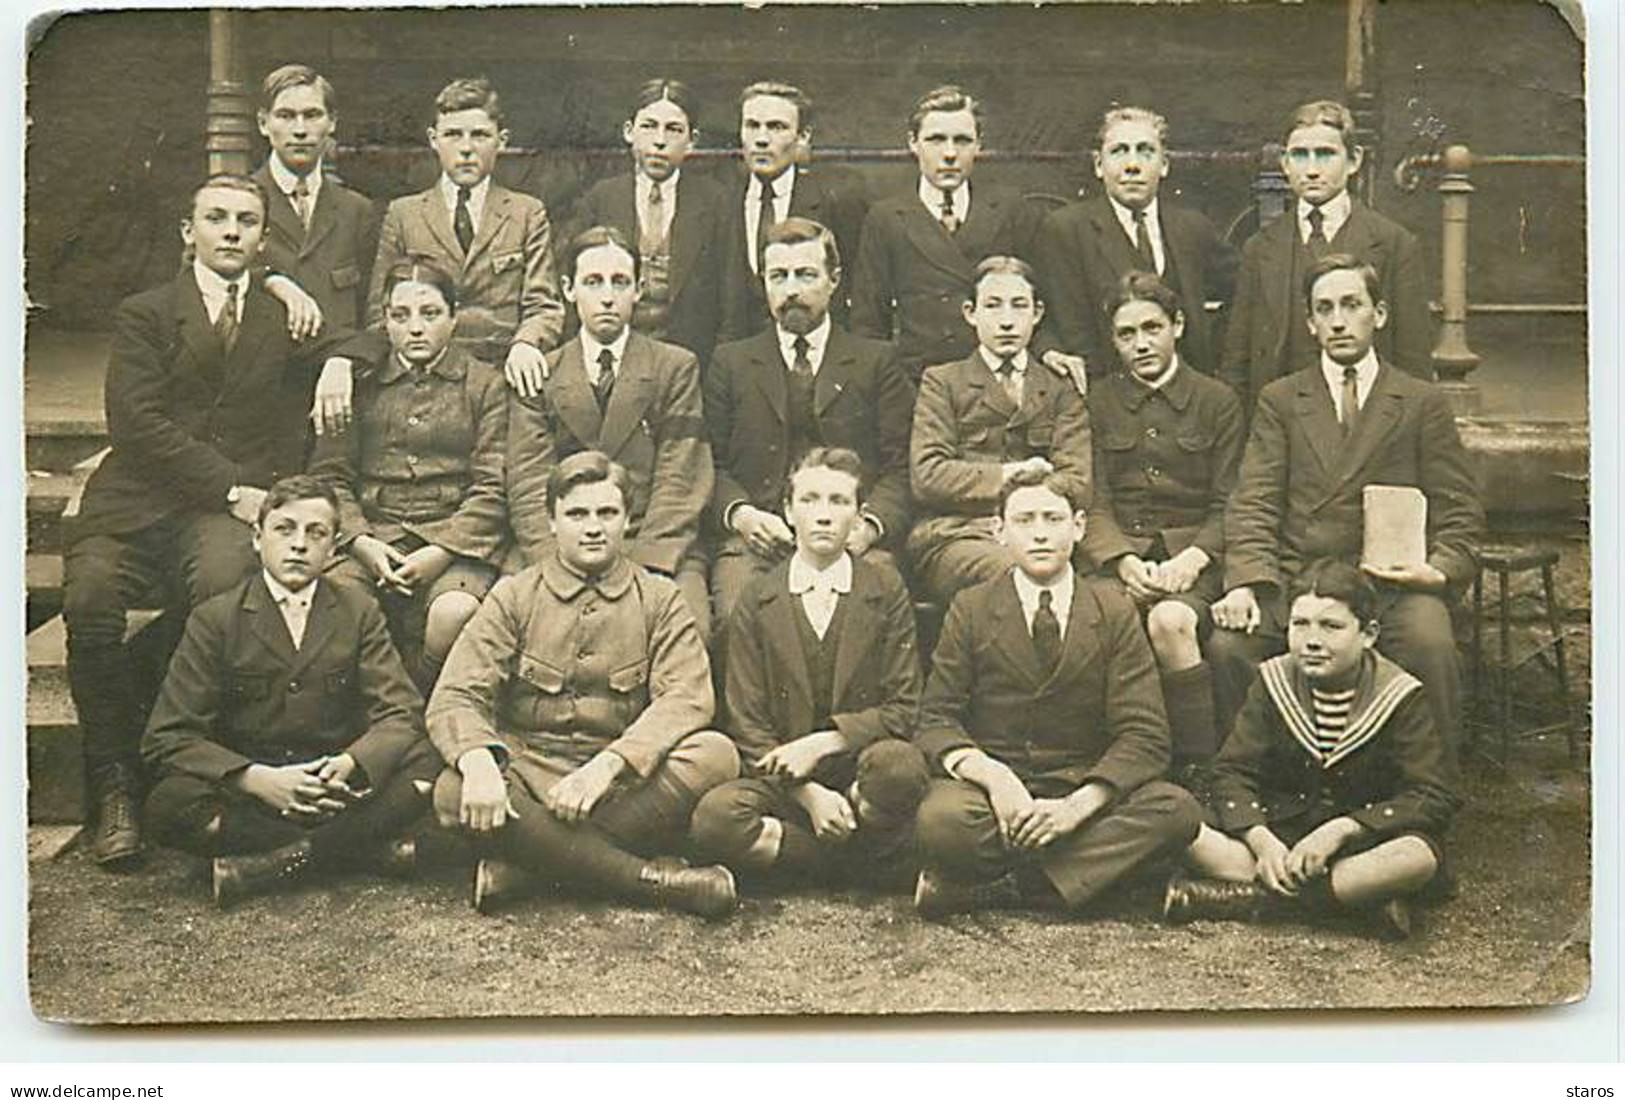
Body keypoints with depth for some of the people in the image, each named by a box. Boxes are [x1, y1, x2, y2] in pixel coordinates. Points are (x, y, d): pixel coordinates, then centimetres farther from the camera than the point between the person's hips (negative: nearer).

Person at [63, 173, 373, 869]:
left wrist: (338, 361, -5)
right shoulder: (144, 315, 13)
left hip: (232, 506, 0)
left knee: (223, 582, -35)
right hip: (137, 501, 0)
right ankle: (114, 784, -12)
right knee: (88, 602, -28)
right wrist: (230, 488, -10)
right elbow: (137, 423, -1)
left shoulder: (284, 316, 21)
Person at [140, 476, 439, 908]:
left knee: (425, 766, -25)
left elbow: (401, 714, -4)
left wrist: (348, 765, -27)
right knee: (169, 804, -32)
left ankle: (273, 864, -24)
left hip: (336, 783, 1)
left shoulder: (358, 610, 4)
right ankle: (367, 848, -23)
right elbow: (167, 738, -9)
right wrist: (256, 779, -26)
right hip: (247, 788, -1)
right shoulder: (215, 619, -2)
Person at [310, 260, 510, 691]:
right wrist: (360, 542, -7)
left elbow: (492, 489, 2)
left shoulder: (485, 385, 10)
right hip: (373, 537, 2)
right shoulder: (361, 385, 17)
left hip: (455, 540, -2)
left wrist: (441, 552, -11)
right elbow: (329, 475, 12)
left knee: (454, 614, -34)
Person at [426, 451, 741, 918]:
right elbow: (454, 698, -5)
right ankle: (652, 877, -26)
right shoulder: (513, 596, 6)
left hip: (628, 783, 1)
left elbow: (686, 697, -9)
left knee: (716, 755, -28)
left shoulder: (660, 600, 7)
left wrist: (606, 766, -26)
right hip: (530, 771, 0)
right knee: (454, 793, -32)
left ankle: (522, 866, -27)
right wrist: (479, 764, -29)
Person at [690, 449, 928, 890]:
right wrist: (808, 793, -14)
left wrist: (822, 743, -15)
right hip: (782, 781, 1)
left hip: (859, 769, 0)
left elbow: (902, 708, -1)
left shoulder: (887, 593, 4)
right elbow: (747, 723, 0)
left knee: (900, 763, -35)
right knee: (713, 818, -30)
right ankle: (861, 864, -11)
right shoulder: (756, 601, 5)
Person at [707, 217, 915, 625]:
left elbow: (901, 468, 7)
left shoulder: (877, 362, 15)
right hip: (756, 539, 1)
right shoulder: (731, 363, 19)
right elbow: (712, 464, 12)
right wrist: (740, 514, -9)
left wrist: (868, 525, -11)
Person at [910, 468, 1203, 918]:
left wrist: (1078, 805, -20)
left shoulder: (1114, 608, 5)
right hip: (992, 787, -2)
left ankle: (994, 887, -25)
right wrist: (990, 775, -22)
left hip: (1084, 792, 2)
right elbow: (935, 721, 0)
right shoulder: (970, 609, 5)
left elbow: (1144, 735, -2)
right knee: (942, 820, -35)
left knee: (1177, 809, -28)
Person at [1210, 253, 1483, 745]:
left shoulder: (1423, 403, 13)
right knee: (1226, 644, -26)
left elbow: (1459, 516, 12)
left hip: (1390, 582, -1)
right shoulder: (1279, 400, 16)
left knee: (1429, 643, -31)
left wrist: (1439, 571, -10)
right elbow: (1253, 503, 5)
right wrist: (1246, 582, -13)